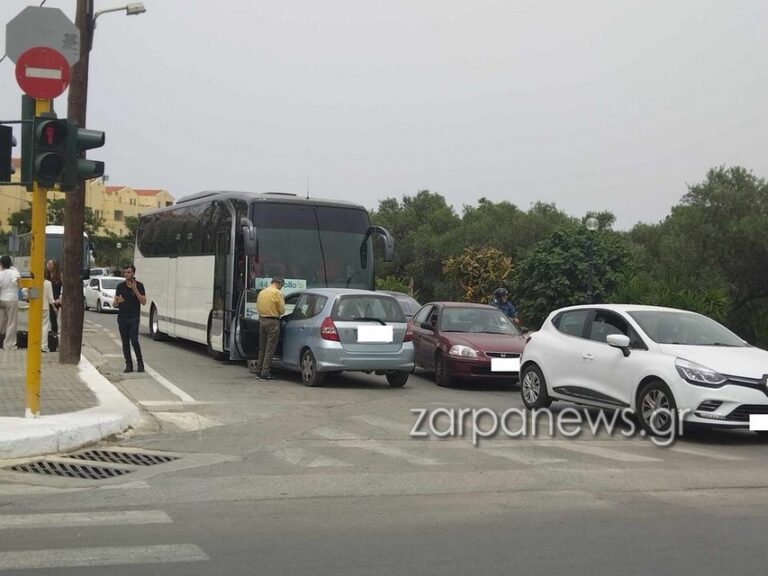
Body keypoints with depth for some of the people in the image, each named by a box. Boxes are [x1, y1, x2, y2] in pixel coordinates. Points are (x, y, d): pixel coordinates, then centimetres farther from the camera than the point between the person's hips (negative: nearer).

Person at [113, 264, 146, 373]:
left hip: (134, 318, -3)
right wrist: (117, 302, -15)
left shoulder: (139, 285, 0)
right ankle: (129, 365, 9)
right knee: (125, 342, 3)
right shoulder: (120, 286, 8)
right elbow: (114, 304, 10)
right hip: (122, 318, 3)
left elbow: (143, 301, -8)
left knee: (134, 341, -12)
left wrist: (135, 289, -16)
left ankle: (140, 363, 3)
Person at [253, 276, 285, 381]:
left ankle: (258, 371, 19)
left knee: (262, 348, 16)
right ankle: (265, 373, -4)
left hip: (262, 320, 7)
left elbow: (258, 308, 15)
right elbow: (282, 310, -8)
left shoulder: (261, 292, 11)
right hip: (273, 322, -7)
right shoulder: (277, 293, -10)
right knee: (270, 349, -2)